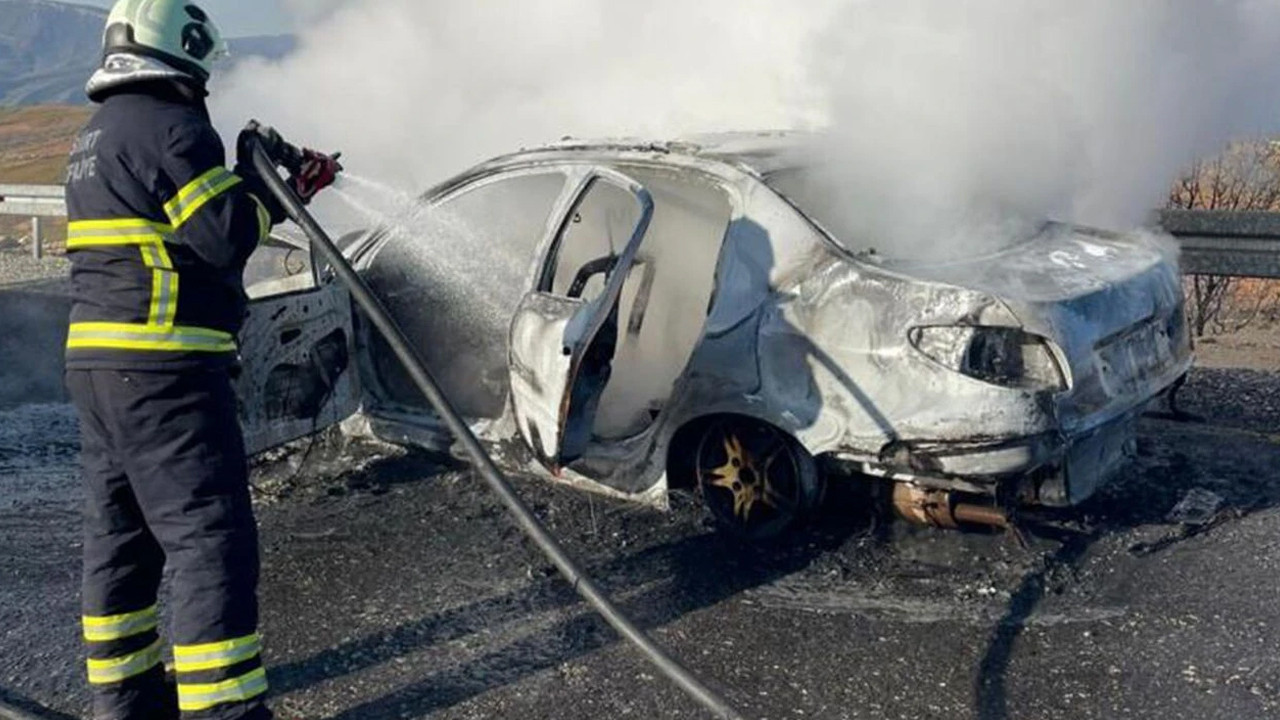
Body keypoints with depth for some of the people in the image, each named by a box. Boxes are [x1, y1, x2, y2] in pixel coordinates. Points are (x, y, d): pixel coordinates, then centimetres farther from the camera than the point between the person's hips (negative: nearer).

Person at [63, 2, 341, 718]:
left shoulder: (97, 135, 21)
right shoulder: (170, 124, -10)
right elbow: (228, 237, -15)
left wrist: (287, 190, 22)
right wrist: (259, 173, 2)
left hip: (98, 362, 10)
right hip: (165, 368, -10)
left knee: (119, 532, 16)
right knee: (210, 536, -8)